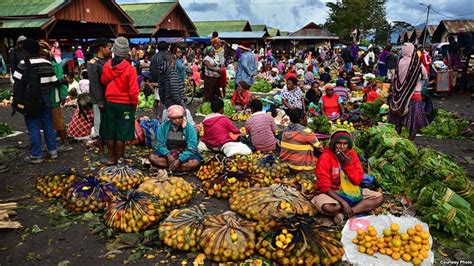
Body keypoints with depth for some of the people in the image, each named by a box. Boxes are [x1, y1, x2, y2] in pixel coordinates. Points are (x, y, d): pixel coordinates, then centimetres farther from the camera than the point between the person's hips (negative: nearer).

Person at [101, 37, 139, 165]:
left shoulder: (107, 65, -4)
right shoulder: (130, 69, -18)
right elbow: (133, 91, -16)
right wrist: (134, 104, -1)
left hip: (110, 102, 5)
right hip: (125, 104, -4)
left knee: (110, 132, 14)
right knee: (121, 133, 5)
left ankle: (111, 158, 24)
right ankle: (119, 159, 14)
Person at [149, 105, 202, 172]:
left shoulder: (189, 128, -7)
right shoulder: (163, 127, -1)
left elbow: (192, 148, -13)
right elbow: (160, 145, -4)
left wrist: (179, 160, -27)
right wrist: (168, 155, -24)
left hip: (184, 155, -2)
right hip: (167, 154, 2)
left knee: (195, 162, -32)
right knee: (152, 157, -25)